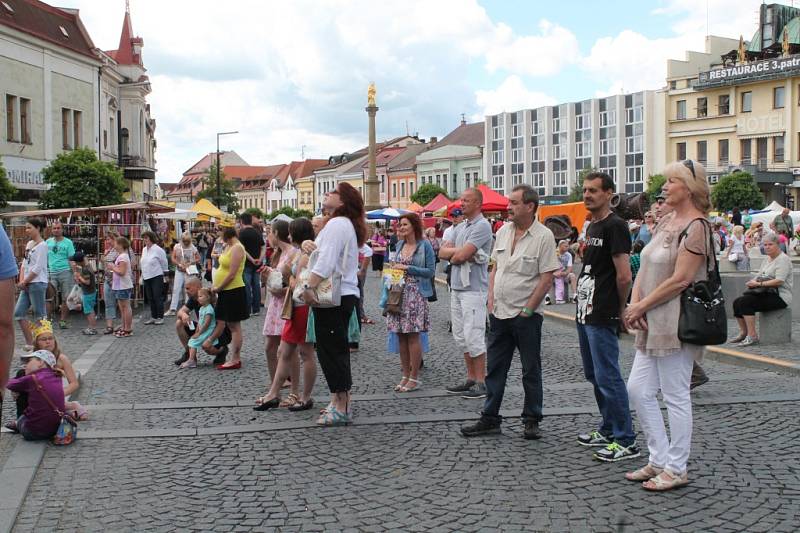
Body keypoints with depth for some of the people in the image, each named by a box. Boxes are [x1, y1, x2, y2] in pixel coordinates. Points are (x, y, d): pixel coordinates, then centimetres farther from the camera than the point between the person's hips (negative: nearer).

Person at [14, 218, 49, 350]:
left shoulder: (42, 245, -11)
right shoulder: (29, 244, 15)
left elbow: (37, 269, -15)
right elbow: (24, 264, 15)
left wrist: (24, 282, -9)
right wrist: (21, 281, 1)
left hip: (38, 284, -9)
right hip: (27, 285, 9)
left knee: (40, 315, -2)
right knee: (19, 313, 6)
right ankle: (29, 343, 13)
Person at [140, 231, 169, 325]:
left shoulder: (158, 249, -11)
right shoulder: (144, 250, 10)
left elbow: (164, 262, -3)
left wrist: (164, 271, 5)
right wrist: (142, 275, 19)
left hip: (156, 277, -7)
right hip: (146, 277, 7)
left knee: (158, 297, -4)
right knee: (150, 298, 10)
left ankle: (160, 317, 3)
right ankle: (153, 317, 18)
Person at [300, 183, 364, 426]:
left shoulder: (337, 224, -14)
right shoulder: (346, 224, 20)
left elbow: (326, 261, -24)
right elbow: (322, 253, 18)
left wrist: (309, 287, -27)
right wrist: (308, 244, -3)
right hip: (344, 295, 11)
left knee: (331, 350, -7)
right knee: (337, 349, 16)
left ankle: (341, 407, -4)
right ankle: (340, 401, 24)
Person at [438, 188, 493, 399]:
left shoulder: (482, 226, -12)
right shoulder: (460, 227, 18)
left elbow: (461, 256, -20)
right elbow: (442, 251, 8)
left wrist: (453, 254, 1)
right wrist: (459, 251, -8)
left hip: (473, 289, -9)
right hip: (457, 287, 9)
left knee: (474, 336, -8)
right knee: (461, 336, 12)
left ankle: (481, 383, -2)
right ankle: (471, 378, 21)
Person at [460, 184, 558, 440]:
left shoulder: (543, 236, -10)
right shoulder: (503, 232, 8)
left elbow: (547, 278, -12)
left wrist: (527, 309, -14)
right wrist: (491, 302, 5)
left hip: (526, 316, -6)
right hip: (499, 313, 6)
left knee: (531, 370, 6)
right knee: (495, 368, 10)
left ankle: (532, 421, 17)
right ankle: (490, 418, 19)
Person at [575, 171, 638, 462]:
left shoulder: (615, 226, -13)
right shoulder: (592, 226, 16)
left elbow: (624, 276, -18)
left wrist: (618, 309, -6)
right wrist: (583, 301, 16)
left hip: (602, 317, -10)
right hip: (585, 313, 10)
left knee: (608, 378, -7)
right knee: (594, 375, 17)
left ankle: (625, 441, 0)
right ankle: (608, 430, 29)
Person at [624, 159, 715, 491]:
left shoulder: (696, 226, -13)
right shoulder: (667, 221, 14)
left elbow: (680, 279, -19)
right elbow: (646, 267, 12)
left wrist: (641, 306, -12)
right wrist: (635, 303, -3)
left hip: (676, 323, -9)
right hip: (653, 325, 9)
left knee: (675, 396, 0)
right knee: (638, 389, 9)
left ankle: (676, 469, 13)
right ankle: (659, 460, 21)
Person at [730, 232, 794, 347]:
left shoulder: (783, 259, -10)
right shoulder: (767, 258, 19)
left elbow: (779, 281, -21)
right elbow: (759, 276, 18)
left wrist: (759, 284, -22)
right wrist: (753, 282, -5)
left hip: (780, 297, -9)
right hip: (766, 294, 9)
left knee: (745, 302, -27)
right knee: (737, 302, -8)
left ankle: (752, 336, -24)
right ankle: (743, 332, 2)